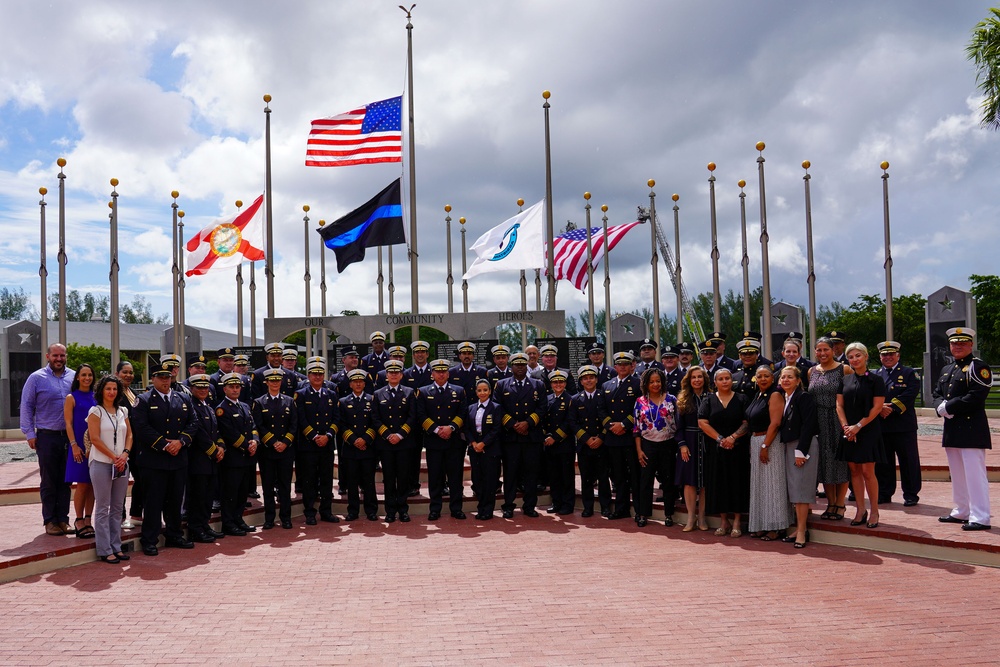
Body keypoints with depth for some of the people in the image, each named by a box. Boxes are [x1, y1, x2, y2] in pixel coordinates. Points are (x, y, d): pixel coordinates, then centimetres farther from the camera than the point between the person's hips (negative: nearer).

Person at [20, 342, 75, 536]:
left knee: (65, 480, 7)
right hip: (47, 437, -2)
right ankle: (50, 521, 12)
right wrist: (29, 433, -4)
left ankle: (63, 519, 14)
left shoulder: (74, 377, 7)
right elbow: (26, 407, 2)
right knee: (49, 481, 4)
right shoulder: (36, 378, 0)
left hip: (70, 436, 2)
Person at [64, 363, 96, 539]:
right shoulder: (72, 398, -1)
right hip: (80, 447, -4)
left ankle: (88, 520, 14)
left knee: (92, 485, 6)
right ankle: (79, 521, 8)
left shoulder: (95, 397, 11)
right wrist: (74, 445, -13)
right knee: (82, 485, -2)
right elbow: (68, 423, -5)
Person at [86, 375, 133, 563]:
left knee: (117, 507, 9)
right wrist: (114, 457, -12)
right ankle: (105, 550, 5)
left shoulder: (123, 411, 12)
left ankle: (116, 546, 15)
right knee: (103, 508, 0)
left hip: (121, 464, 5)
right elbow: (95, 438, -9)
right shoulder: (96, 411, -3)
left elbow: (129, 435, 11)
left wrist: (125, 454, -6)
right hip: (101, 463, -5)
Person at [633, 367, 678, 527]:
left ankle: (669, 514, 18)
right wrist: (638, 450, -3)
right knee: (645, 480, 4)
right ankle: (643, 514, 13)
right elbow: (637, 428, 2)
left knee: (668, 480, 7)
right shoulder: (640, 402, 1)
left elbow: (678, 423, 2)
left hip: (668, 445, 0)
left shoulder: (671, 400, 0)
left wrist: (679, 445, -4)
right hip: (648, 445, 0)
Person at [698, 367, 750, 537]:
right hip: (715, 449, 1)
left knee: (737, 482, -1)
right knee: (718, 483, 3)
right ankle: (724, 521, 11)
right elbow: (702, 422, -4)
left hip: (737, 448, -1)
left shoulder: (741, 399, 4)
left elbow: (747, 423, -3)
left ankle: (736, 522, 5)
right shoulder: (709, 400, 6)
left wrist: (733, 437, -16)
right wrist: (719, 438, -12)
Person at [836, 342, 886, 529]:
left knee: (867, 471, -6)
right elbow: (839, 405, 9)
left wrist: (858, 426, -13)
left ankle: (874, 512, 5)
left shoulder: (875, 380, -3)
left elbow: (877, 407, -8)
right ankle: (861, 510, 13)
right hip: (849, 432, 4)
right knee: (854, 471, 5)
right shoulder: (846, 380, 10)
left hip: (868, 431, -4)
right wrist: (846, 426, -5)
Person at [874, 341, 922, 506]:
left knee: (908, 461, 1)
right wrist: (880, 408, -14)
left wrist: (891, 408, -17)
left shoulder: (909, 373, 5)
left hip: (904, 425, -3)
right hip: (880, 425, 3)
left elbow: (910, 395, -9)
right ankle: (884, 494, 17)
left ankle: (911, 495, 11)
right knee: (882, 461, 8)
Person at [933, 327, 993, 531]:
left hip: (971, 428, -8)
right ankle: (961, 512, 25)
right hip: (952, 429, 9)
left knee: (974, 473, -8)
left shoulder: (978, 367, -7)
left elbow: (976, 397, -18)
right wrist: (941, 407, -5)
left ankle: (980, 518, -5)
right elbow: (937, 394, 17)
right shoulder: (946, 370, 19)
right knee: (957, 474, 15)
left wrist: (949, 407, -14)